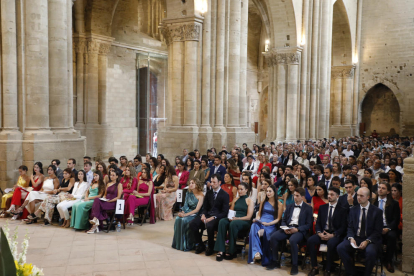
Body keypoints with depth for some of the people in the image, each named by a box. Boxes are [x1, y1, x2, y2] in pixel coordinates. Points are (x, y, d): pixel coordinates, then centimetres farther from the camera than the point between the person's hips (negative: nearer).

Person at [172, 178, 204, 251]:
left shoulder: (201, 196, -9)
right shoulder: (189, 193, 12)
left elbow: (197, 209, -15)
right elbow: (186, 204, 11)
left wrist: (186, 214, -22)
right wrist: (183, 212, -10)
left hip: (195, 214, -6)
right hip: (188, 212, 6)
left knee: (184, 220, -32)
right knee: (178, 219, -24)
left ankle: (187, 245, -20)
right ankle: (178, 243, -16)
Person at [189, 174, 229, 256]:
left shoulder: (225, 195, -4)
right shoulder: (209, 192, 13)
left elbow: (225, 212, -9)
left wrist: (212, 218, -19)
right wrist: (203, 215, -6)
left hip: (217, 217, -5)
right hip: (207, 215, 6)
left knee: (209, 226, -37)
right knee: (192, 224, -18)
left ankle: (211, 247, -10)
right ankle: (200, 245, 0)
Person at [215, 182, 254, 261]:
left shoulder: (250, 201, 6)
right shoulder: (235, 200, 23)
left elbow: (248, 217, -4)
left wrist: (237, 218, -17)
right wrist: (230, 217, -3)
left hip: (244, 222, -4)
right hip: (233, 219, 5)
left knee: (233, 224, -38)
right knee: (222, 221, -29)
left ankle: (231, 252, -28)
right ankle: (221, 251, -36)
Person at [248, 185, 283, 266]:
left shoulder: (279, 204, 9)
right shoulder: (263, 202, 23)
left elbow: (278, 219, 3)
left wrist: (268, 223, -13)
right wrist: (256, 219, 1)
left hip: (271, 225, -3)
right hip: (260, 223, 3)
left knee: (265, 232, -38)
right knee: (254, 227, -35)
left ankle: (266, 260, -27)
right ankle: (256, 252, -47)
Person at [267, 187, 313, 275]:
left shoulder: (308, 208, 4)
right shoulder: (289, 206, 19)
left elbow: (308, 224, -2)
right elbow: (283, 220, 17)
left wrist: (297, 229, -16)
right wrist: (285, 228, -5)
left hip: (299, 230, -5)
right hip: (287, 229, 5)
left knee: (292, 240, -36)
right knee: (273, 237, -20)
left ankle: (294, 265, -19)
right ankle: (275, 261, -5)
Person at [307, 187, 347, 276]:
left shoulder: (342, 210, 3)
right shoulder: (322, 208, 15)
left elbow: (343, 227, -4)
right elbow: (318, 223, 11)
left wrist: (332, 235, -18)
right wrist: (319, 233, -9)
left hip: (335, 235, -4)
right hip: (322, 233, 4)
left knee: (331, 243, -37)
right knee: (310, 240, -25)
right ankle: (314, 268, -15)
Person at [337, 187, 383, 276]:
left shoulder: (377, 211, -1)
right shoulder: (353, 210, 9)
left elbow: (378, 231, -3)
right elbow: (350, 227, 8)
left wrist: (367, 241, -18)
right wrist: (351, 238, -13)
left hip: (371, 239, -3)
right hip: (355, 238, 3)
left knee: (370, 252, -36)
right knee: (340, 248, -22)